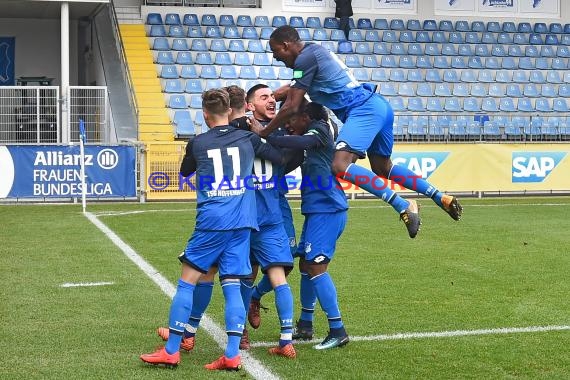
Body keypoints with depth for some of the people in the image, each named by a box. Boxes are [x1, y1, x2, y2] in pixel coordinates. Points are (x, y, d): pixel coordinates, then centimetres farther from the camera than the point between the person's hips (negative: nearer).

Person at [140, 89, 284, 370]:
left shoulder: (197, 144, 5)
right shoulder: (248, 139, 8)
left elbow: (184, 172, 23)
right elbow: (282, 157, 15)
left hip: (211, 221, -3)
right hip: (242, 223, 3)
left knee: (187, 281, 4)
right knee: (232, 286, 4)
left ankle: (171, 351, 5)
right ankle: (232, 355, -3)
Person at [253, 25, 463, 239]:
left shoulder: (305, 58, -10)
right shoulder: (314, 52, 20)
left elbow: (292, 108, -12)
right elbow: (292, 89, 35)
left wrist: (262, 132, -4)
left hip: (363, 110, -11)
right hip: (379, 106, 11)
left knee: (341, 166, -22)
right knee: (383, 168, 25)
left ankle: (404, 207, -26)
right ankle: (441, 197, 28)